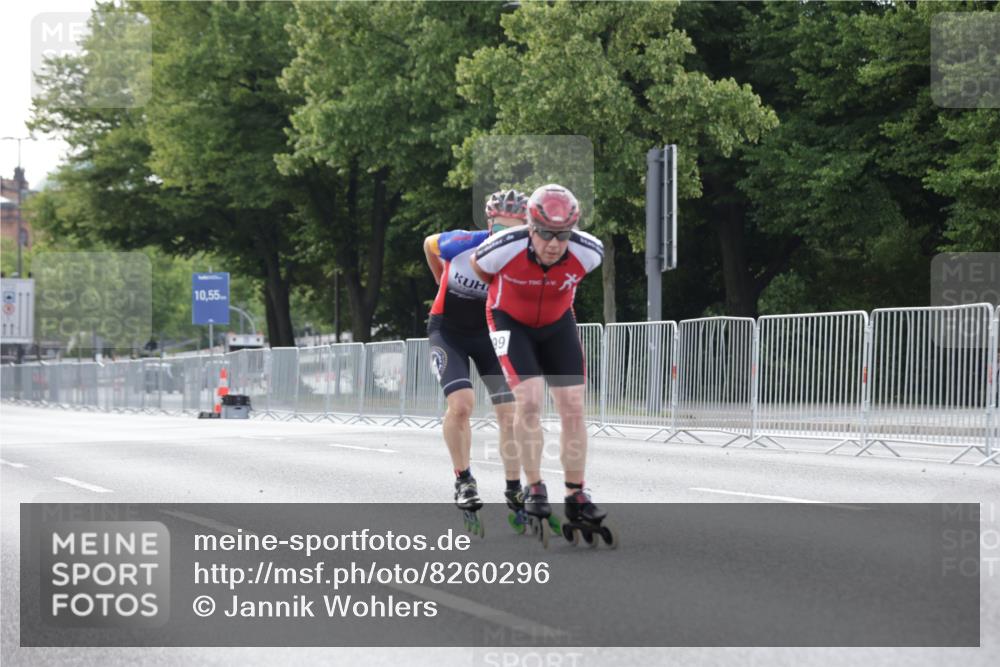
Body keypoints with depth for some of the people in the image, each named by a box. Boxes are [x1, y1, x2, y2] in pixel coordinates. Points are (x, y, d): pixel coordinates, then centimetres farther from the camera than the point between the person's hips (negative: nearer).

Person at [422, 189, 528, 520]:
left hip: (490, 334, 2)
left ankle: (514, 488, 9)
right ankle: (464, 481, -2)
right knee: (461, 404, -21)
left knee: (510, 412, -7)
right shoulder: (461, 244, -23)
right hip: (448, 331, -2)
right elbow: (429, 244, 1)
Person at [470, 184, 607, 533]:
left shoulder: (588, 252, -27)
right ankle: (534, 488, -1)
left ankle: (576, 495, 7)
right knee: (529, 400, -18)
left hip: (558, 323, 3)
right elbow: (478, 269, -8)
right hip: (511, 322, -3)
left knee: (573, 407, -4)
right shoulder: (505, 248, -33)